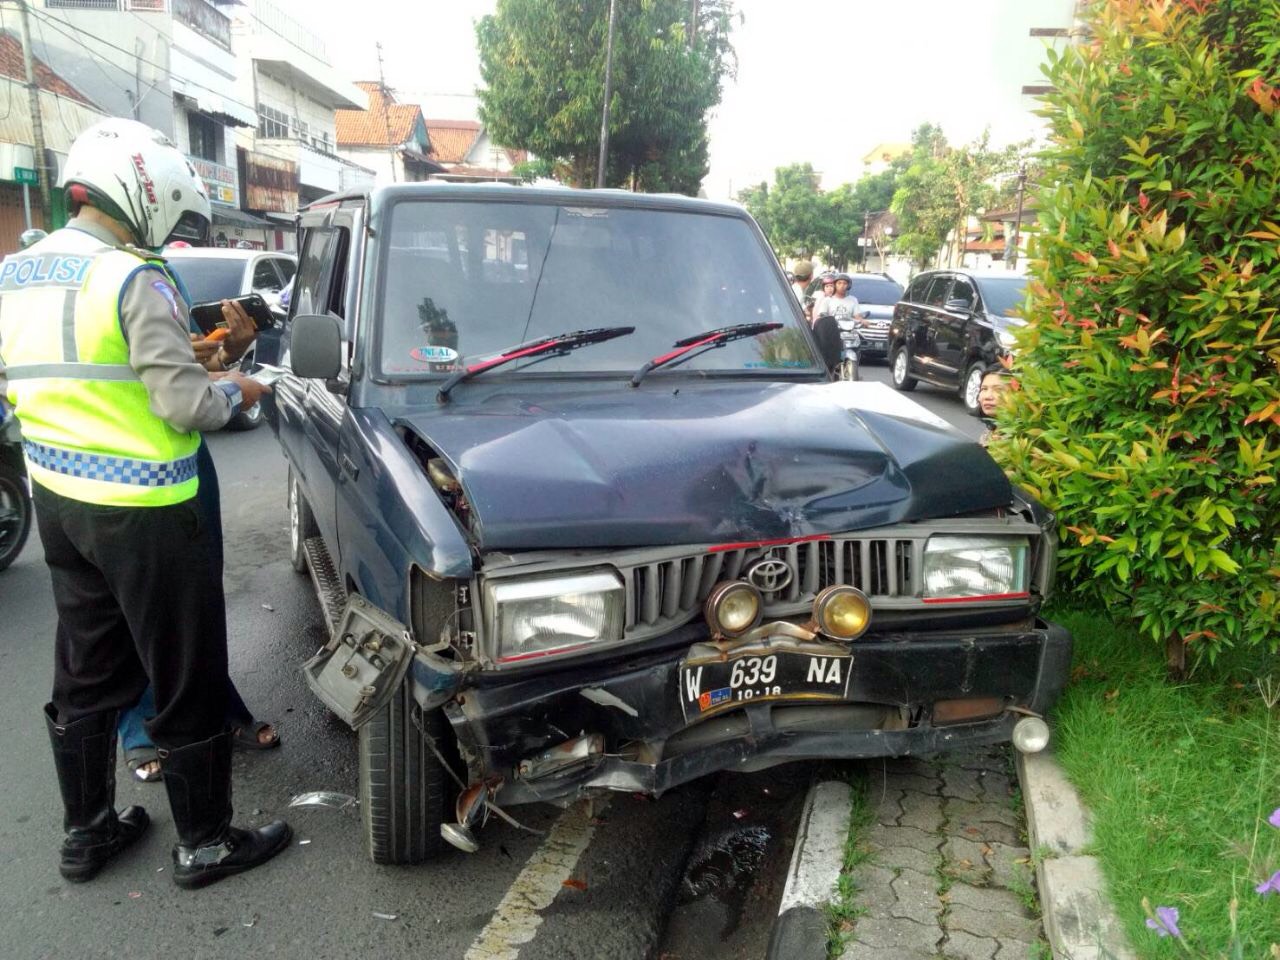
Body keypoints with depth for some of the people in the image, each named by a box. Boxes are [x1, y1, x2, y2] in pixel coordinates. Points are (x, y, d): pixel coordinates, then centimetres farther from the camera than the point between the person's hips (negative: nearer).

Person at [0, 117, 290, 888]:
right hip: (141, 511, -8)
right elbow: (183, 404, -20)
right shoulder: (133, 277, -18)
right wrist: (233, 391, -2)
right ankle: (206, 842, 19)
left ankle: (86, 832, 33)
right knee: (190, 680, 5)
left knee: (86, 673, 20)